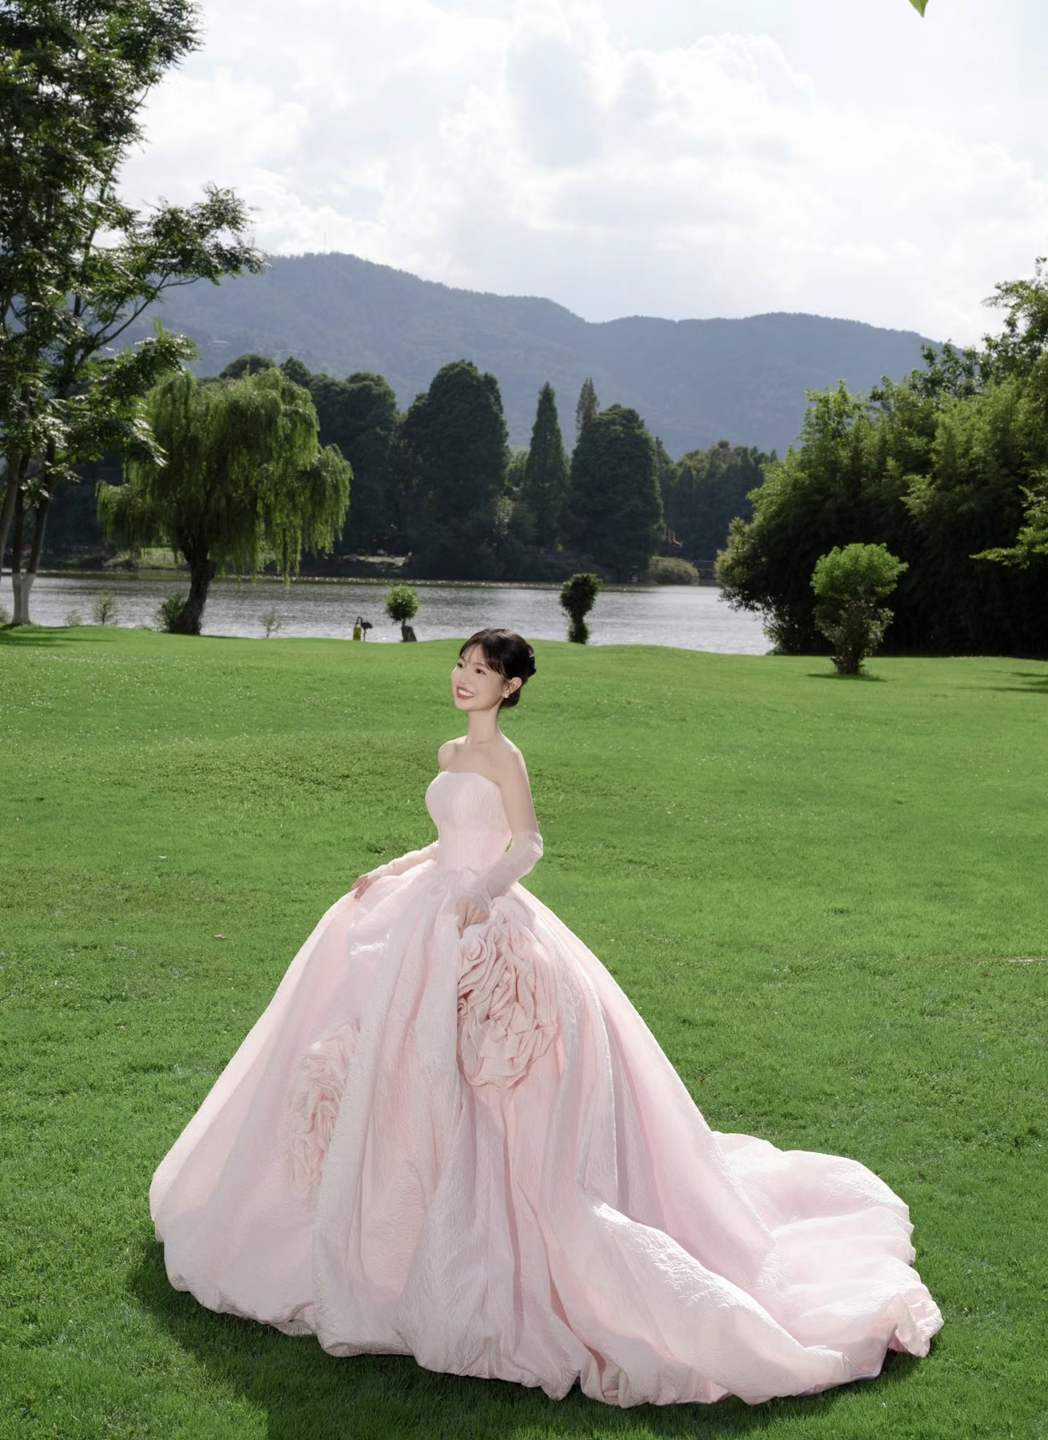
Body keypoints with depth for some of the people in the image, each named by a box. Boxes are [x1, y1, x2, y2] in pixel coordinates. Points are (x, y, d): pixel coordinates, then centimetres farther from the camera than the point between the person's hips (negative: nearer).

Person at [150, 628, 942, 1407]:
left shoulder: (503, 756, -11)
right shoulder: (451, 754, 13)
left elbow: (527, 843, -17)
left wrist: (480, 892, -30)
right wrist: (394, 871, 21)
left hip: (484, 930, -9)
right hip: (430, 920, 9)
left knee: (477, 1084, -7)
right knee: (412, 1072, 15)